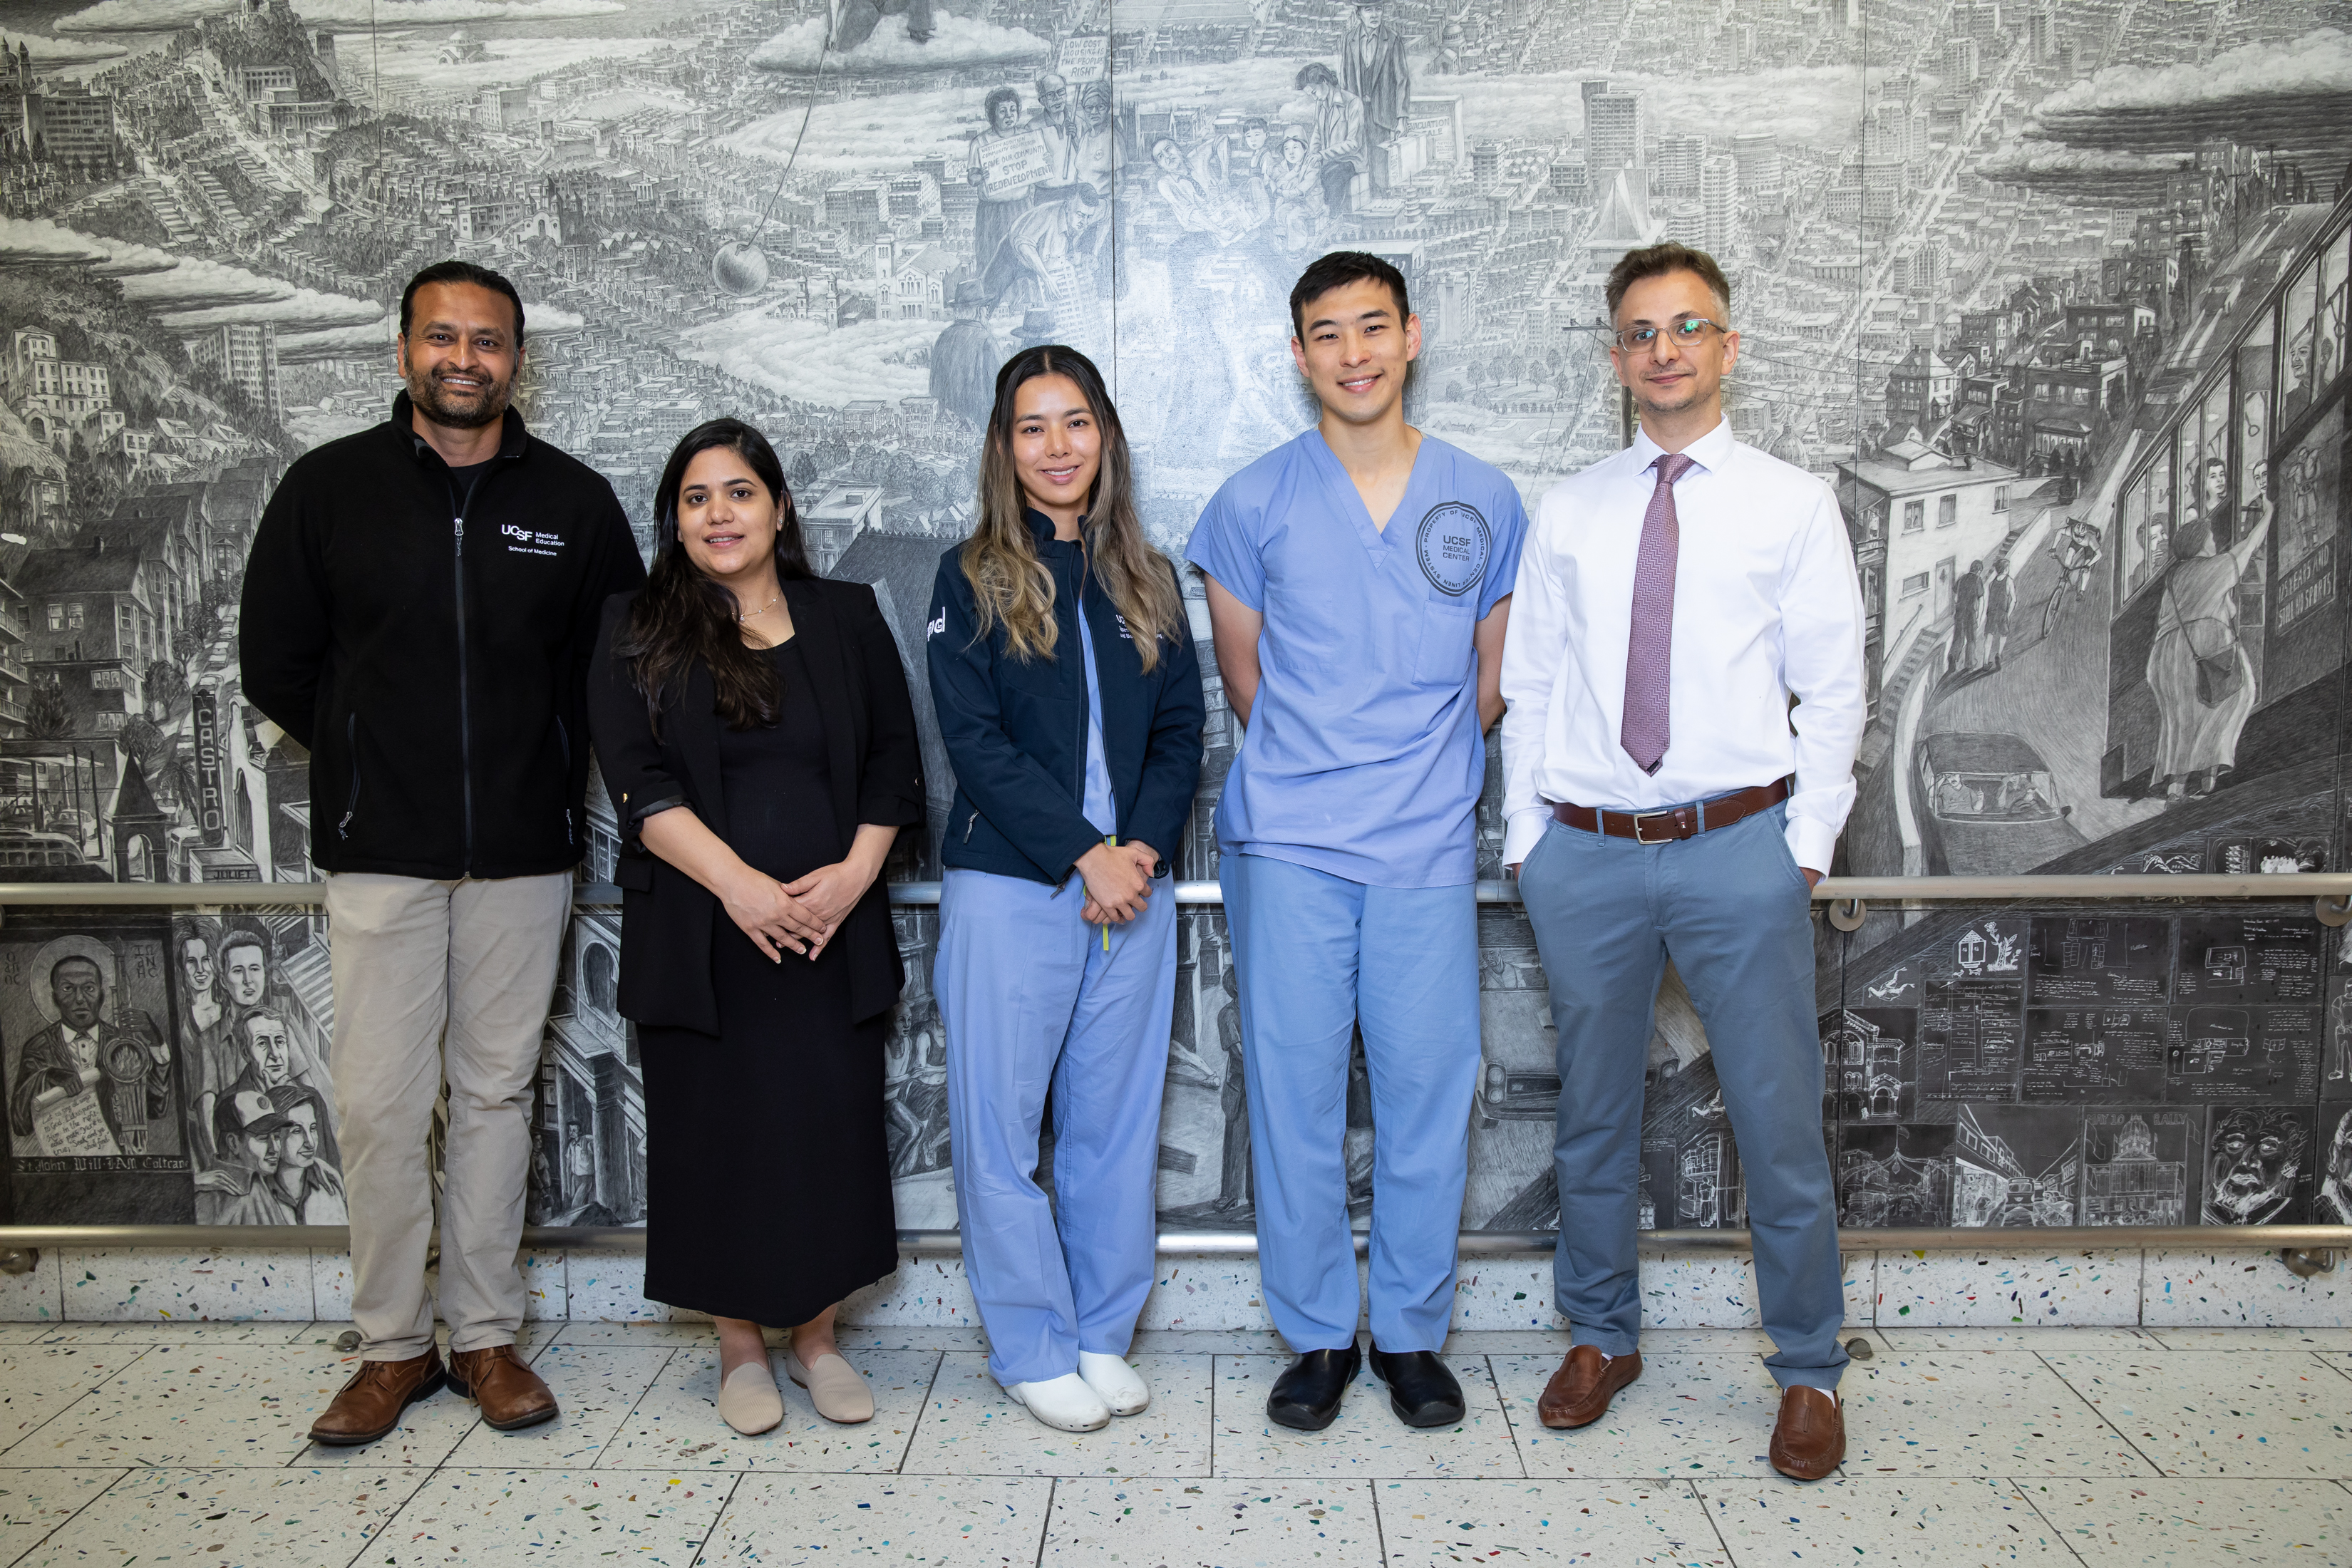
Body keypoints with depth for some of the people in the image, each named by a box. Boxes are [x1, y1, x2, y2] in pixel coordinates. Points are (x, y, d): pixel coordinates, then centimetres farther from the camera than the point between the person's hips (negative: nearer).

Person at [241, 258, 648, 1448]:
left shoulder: (574, 501, 4)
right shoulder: (328, 487, 2)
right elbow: (274, 662, 8)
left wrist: (552, 770, 6)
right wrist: (368, 767, 9)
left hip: (523, 852, 1)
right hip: (380, 854, 0)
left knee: (497, 1093, 8)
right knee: (377, 1104, 1)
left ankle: (487, 1337, 20)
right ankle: (392, 1346, 17)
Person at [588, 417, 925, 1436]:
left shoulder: (847, 619, 9)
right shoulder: (637, 634, 5)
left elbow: (894, 761, 6)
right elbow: (638, 781, -6)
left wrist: (853, 872, -10)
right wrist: (739, 883, -17)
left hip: (833, 928, 1)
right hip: (701, 934, -1)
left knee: (832, 1124, 3)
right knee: (717, 1128, 4)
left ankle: (817, 1335, 21)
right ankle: (740, 1345, 21)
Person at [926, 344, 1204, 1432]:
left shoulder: (1146, 582, 13)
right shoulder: (973, 577, 2)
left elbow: (1181, 729, 9)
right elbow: (974, 739, -7)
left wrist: (1144, 847, -8)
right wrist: (1084, 855, -13)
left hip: (1134, 887, 3)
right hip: (1009, 886, -3)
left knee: (1118, 1119, 8)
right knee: (1001, 1119, 2)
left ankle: (1103, 1334, 23)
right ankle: (1031, 1347, 17)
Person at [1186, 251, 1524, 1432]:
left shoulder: (1484, 501, 7)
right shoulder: (1253, 504, 4)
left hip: (1428, 844, 1)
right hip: (1286, 844, -1)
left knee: (1428, 1088, 4)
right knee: (1293, 1092, 3)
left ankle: (1412, 1334, 22)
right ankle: (1316, 1336, 19)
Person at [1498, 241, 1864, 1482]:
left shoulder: (1792, 505, 3)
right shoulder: (1568, 511, 8)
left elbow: (1833, 692, 3)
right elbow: (1528, 689, 9)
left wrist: (1805, 843, -4)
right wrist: (1526, 840, 3)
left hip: (1738, 851, -2)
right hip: (1584, 855, 2)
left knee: (1779, 1122, 5)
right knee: (1593, 1117, 14)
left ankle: (1809, 1373, 24)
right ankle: (1600, 1337, 34)